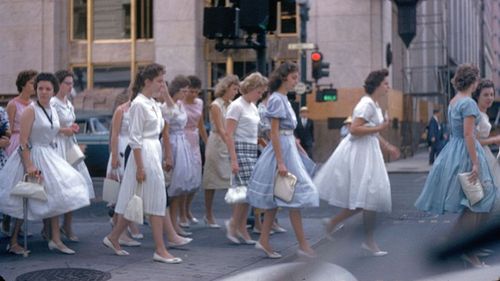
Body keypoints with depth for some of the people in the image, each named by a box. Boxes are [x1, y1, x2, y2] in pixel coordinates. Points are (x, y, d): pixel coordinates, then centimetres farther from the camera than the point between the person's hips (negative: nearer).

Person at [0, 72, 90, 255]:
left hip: (50, 157, 7)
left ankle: (55, 240, 13)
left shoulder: (53, 111, 9)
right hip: (32, 157, -7)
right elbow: (23, 141, -18)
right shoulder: (31, 110, -13)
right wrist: (29, 166, -24)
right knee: (25, 202, -1)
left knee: (55, 196, 6)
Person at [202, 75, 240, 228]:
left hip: (229, 144, 6)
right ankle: (209, 215, 18)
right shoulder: (216, 105, -10)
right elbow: (220, 130, -18)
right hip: (217, 145, -6)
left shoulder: (230, 105, 9)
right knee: (212, 182, 6)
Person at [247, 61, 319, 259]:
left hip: (288, 147, 10)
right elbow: (274, 133, -18)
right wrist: (280, 162, -21)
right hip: (281, 150, -10)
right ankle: (303, 245, 0)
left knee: (275, 201, 10)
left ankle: (264, 242, 15)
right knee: (294, 198, -6)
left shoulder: (283, 99, 14)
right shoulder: (276, 99, -14)